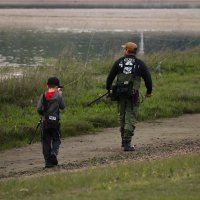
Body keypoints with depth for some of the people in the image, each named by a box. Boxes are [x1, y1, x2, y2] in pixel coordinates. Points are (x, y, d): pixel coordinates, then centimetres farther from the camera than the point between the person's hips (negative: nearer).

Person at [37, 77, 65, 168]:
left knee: (46, 142, 7)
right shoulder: (58, 95, -5)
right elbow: (62, 106, 7)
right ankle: (54, 153, -17)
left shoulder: (43, 96, 0)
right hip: (55, 122, -2)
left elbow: (39, 109, -5)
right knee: (56, 140, 11)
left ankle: (48, 161, 3)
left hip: (44, 122, 2)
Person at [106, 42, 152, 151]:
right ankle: (127, 143, -14)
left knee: (122, 117, 17)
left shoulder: (119, 62, 4)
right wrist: (149, 91, 18)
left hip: (120, 94, 2)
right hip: (133, 95, -2)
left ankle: (124, 141, 26)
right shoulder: (140, 64, 0)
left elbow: (110, 77, 5)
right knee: (130, 118, -3)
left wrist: (108, 89, 21)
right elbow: (147, 78, 2)